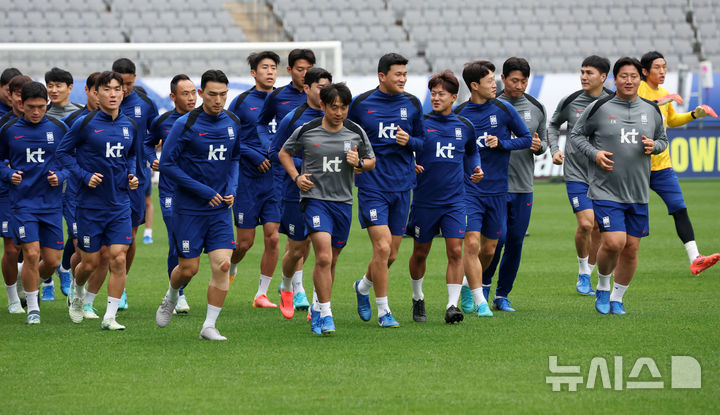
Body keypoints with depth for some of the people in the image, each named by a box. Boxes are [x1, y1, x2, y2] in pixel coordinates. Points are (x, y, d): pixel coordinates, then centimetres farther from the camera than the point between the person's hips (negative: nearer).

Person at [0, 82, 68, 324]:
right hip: (23, 202, -2)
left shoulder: (59, 129, 2)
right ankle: (32, 308, 2)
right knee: (31, 254, -13)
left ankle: (31, 282, 36)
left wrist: (60, 176, -7)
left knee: (52, 260, 2)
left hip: (52, 203, 2)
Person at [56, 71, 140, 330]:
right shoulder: (85, 124, -9)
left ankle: (110, 317, -3)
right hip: (90, 204, -3)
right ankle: (77, 293, 38)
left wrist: (132, 175, 4)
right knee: (90, 264, 5)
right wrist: (84, 176, -11)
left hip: (120, 204, 3)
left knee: (119, 259, -9)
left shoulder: (130, 126, 4)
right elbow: (63, 151, -1)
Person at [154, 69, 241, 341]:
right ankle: (171, 298, 36)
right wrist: (203, 191, -15)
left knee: (222, 265, -9)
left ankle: (209, 326, -1)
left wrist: (231, 188, 1)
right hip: (189, 209, -3)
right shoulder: (185, 124, -12)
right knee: (188, 268, 2)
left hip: (220, 209, 3)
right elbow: (166, 164, -12)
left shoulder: (233, 123, 3)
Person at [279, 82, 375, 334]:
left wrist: (359, 163, -7)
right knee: (323, 257, -18)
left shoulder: (356, 132, 3)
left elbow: (371, 161, 15)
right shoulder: (306, 131, -3)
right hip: (315, 198, -3)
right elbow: (284, 153, 12)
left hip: (343, 202, 3)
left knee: (331, 261, 12)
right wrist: (296, 176, -4)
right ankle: (326, 314, -14)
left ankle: (318, 308, 31)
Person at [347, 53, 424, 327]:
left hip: (402, 186, 4)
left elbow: (423, 143, 13)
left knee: (391, 253, 7)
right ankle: (383, 312, -2)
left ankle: (363, 287, 37)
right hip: (372, 186, -4)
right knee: (382, 247, -14)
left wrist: (409, 141, -8)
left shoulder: (412, 104, 6)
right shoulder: (361, 103, -2)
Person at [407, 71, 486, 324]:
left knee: (455, 251, -11)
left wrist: (475, 171, 7)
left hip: (454, 201, 1)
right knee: (420, 252, 10)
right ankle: (417, 299, 31)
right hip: (424, 199, -1)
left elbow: (471, 153, 24)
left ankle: (452, 305, -10)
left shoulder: (465, 127, 5)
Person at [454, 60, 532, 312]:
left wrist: (502, 144, -10)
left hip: (497, 190, 2)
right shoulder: (458, 115, -2)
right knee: (472, 244, -15)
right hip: (469, 189, -2)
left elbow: (527, 139, 6)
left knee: (489, 249, 10)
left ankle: (475, 281, 39)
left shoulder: (504, 110, 0)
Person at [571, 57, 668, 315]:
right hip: (605, 190, -4)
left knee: (631, 248, 5)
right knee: (614, 242, -17)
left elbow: (662, 139, 20)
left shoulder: (652, 110, 8)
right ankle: (603, 286, 10)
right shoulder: (599, 108, -4)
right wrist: (594, 153, -11)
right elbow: (576, 135, 6)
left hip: (638, 194, 4)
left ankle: (617, 298, 22)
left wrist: (654, 146, -3)